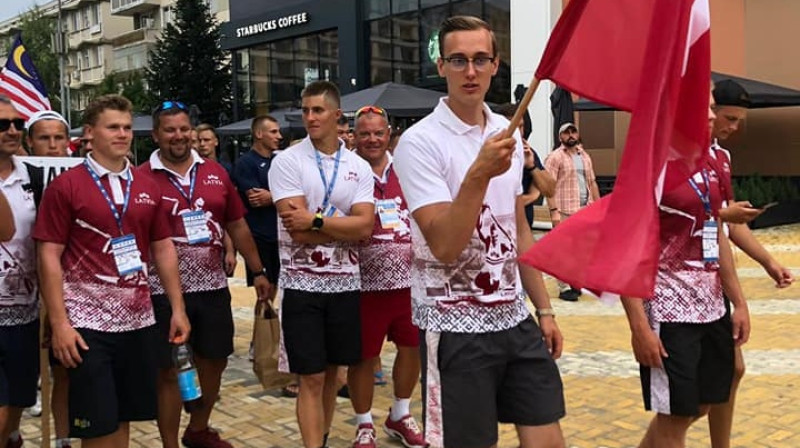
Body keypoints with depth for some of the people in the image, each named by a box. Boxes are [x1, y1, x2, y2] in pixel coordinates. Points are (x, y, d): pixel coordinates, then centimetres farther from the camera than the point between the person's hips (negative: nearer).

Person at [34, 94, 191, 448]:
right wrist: (59, 323, -13)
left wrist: (178, 309, 7)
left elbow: (163, 249, 12)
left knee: (124, 417, 14)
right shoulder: (65, 186, -5)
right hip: (87, 324, -4)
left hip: (138, 321, 4)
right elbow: (49, 257, -7)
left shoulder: (147, 188, 9)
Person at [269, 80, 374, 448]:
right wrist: (345, 225, -9)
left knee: (332, 371, 17)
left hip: (345, 283, 4)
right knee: (311, 378, 0)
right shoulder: (287, 161, -6)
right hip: (303, 285, -3)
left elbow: (365, 227, -9)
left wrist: (316, 220, -18)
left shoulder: (359, 167, 4)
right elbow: (298, 231, -16)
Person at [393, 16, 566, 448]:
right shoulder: (419, 142, -13)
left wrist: (544, 309, 14)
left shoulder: (508, 134, 8)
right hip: (455, 328, -6)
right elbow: (445, 246, -22)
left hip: (515, 318, 6)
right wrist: (480, 173, -33)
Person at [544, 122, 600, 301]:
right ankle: (564, 288, -1)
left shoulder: (585, 156, 18)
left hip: (586, 210, 7)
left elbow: (592, 182, 21)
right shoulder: (555, 157, -4)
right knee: (565, 249, -6)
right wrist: (554, 210, -18)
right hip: (565, 210, -7)